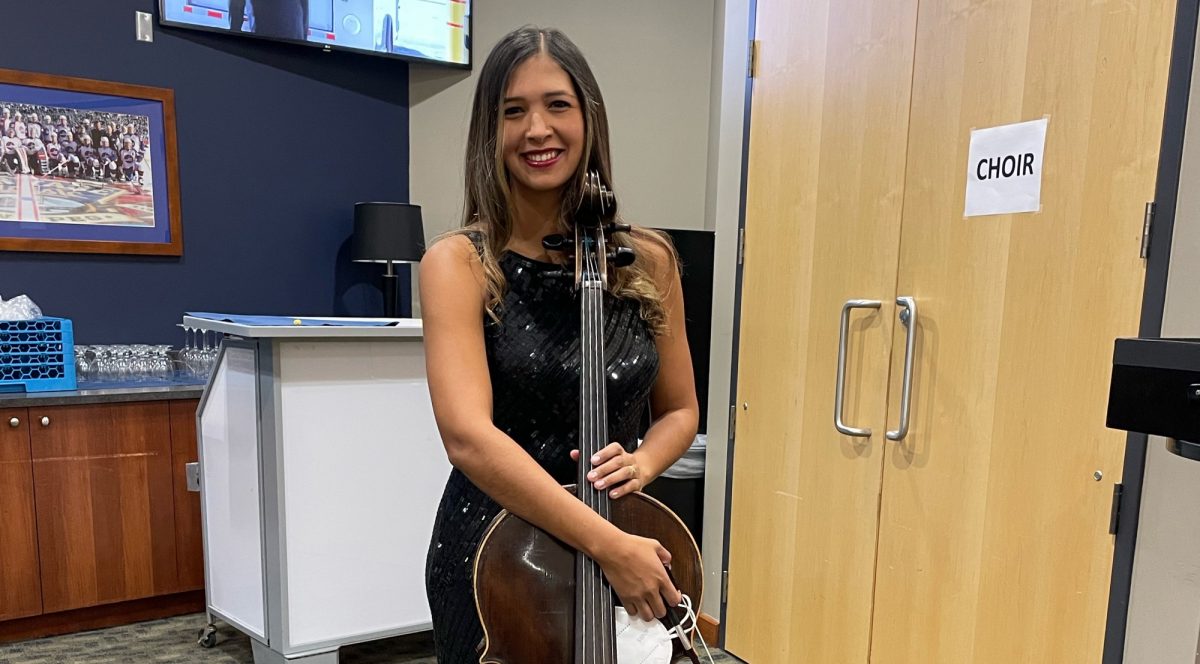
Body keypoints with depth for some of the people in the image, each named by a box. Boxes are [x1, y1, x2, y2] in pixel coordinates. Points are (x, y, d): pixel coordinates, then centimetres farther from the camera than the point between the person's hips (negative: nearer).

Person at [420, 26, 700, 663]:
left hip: (624, 541, 3)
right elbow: (469, 435, -25)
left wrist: (639, 462, -13)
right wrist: (607, 542, -29)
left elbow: (679, 410, 7)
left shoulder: (648, 259, -4)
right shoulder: (460, 263, -13)